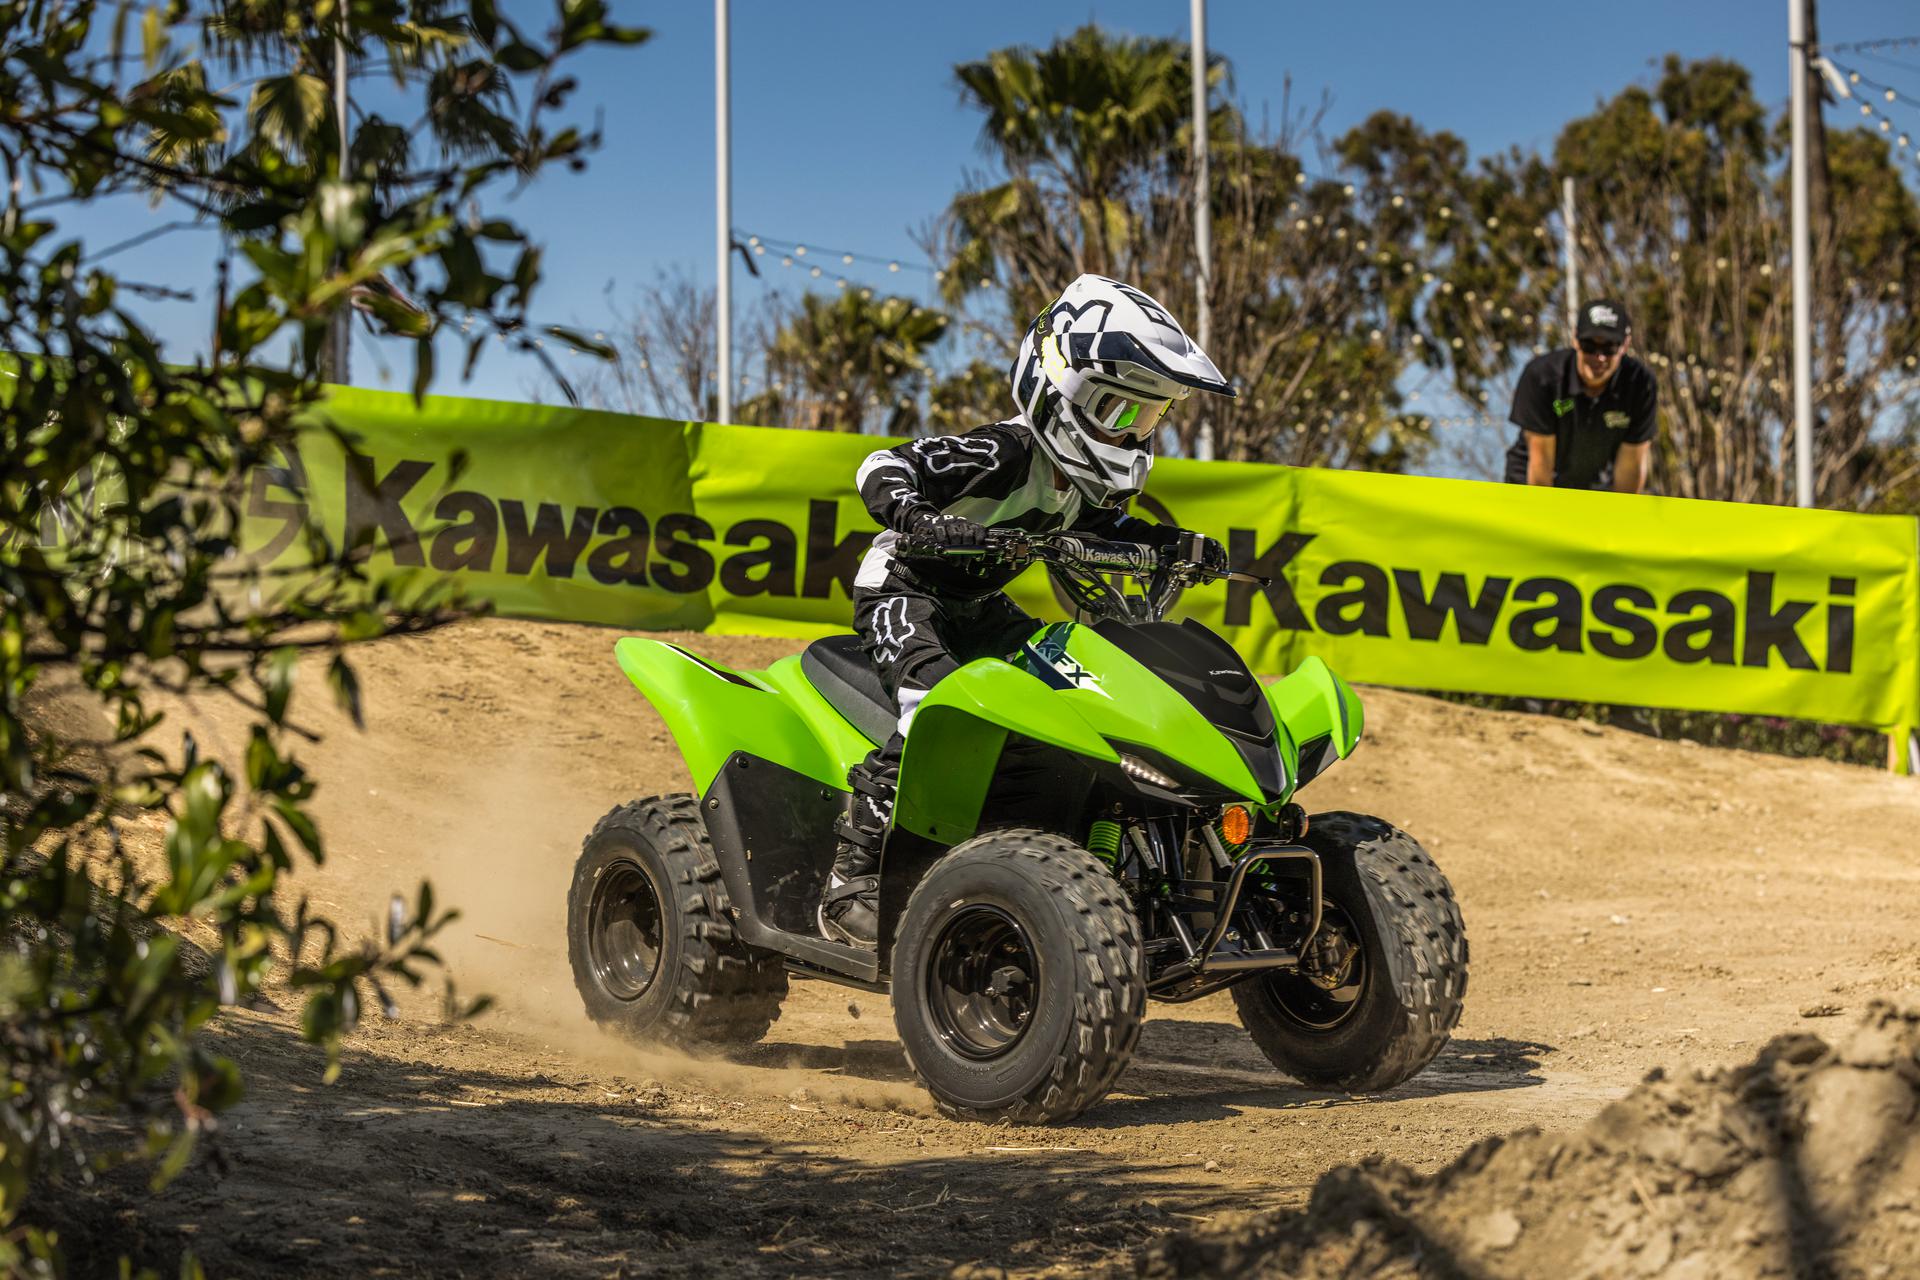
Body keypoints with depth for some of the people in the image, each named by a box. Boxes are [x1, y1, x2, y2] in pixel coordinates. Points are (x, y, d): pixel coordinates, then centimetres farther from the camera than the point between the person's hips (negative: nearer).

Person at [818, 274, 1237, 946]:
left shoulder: (1085, 476, 3)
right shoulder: (1004, 451, -24)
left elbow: (1104, 527, 26)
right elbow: (884, 467, -30)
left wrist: (1179, 544, 11)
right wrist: (923, 520, -49)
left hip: (981, 608, 9)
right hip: (904, 588, -9)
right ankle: (851, 878, -34)